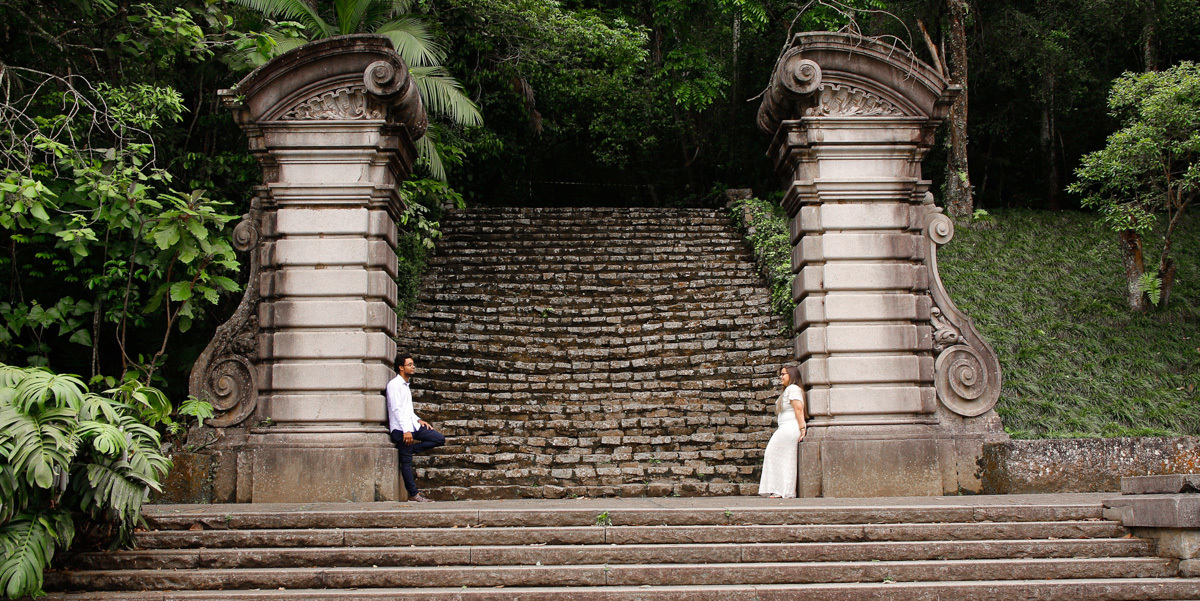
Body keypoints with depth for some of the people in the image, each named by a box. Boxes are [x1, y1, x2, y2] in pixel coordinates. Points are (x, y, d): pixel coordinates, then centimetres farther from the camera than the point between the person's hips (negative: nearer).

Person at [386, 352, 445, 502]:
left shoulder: (405, 385, 20)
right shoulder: (395, 384, -8)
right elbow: (396, 409, -16)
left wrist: (418, 420, 9)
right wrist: (406, 430, -21)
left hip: (412, 426, 9)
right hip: (401, 428, -9)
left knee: (440, 439, 1)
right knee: (406, 462, -6)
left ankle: (409, 449, 1)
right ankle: (413, 494, -1)